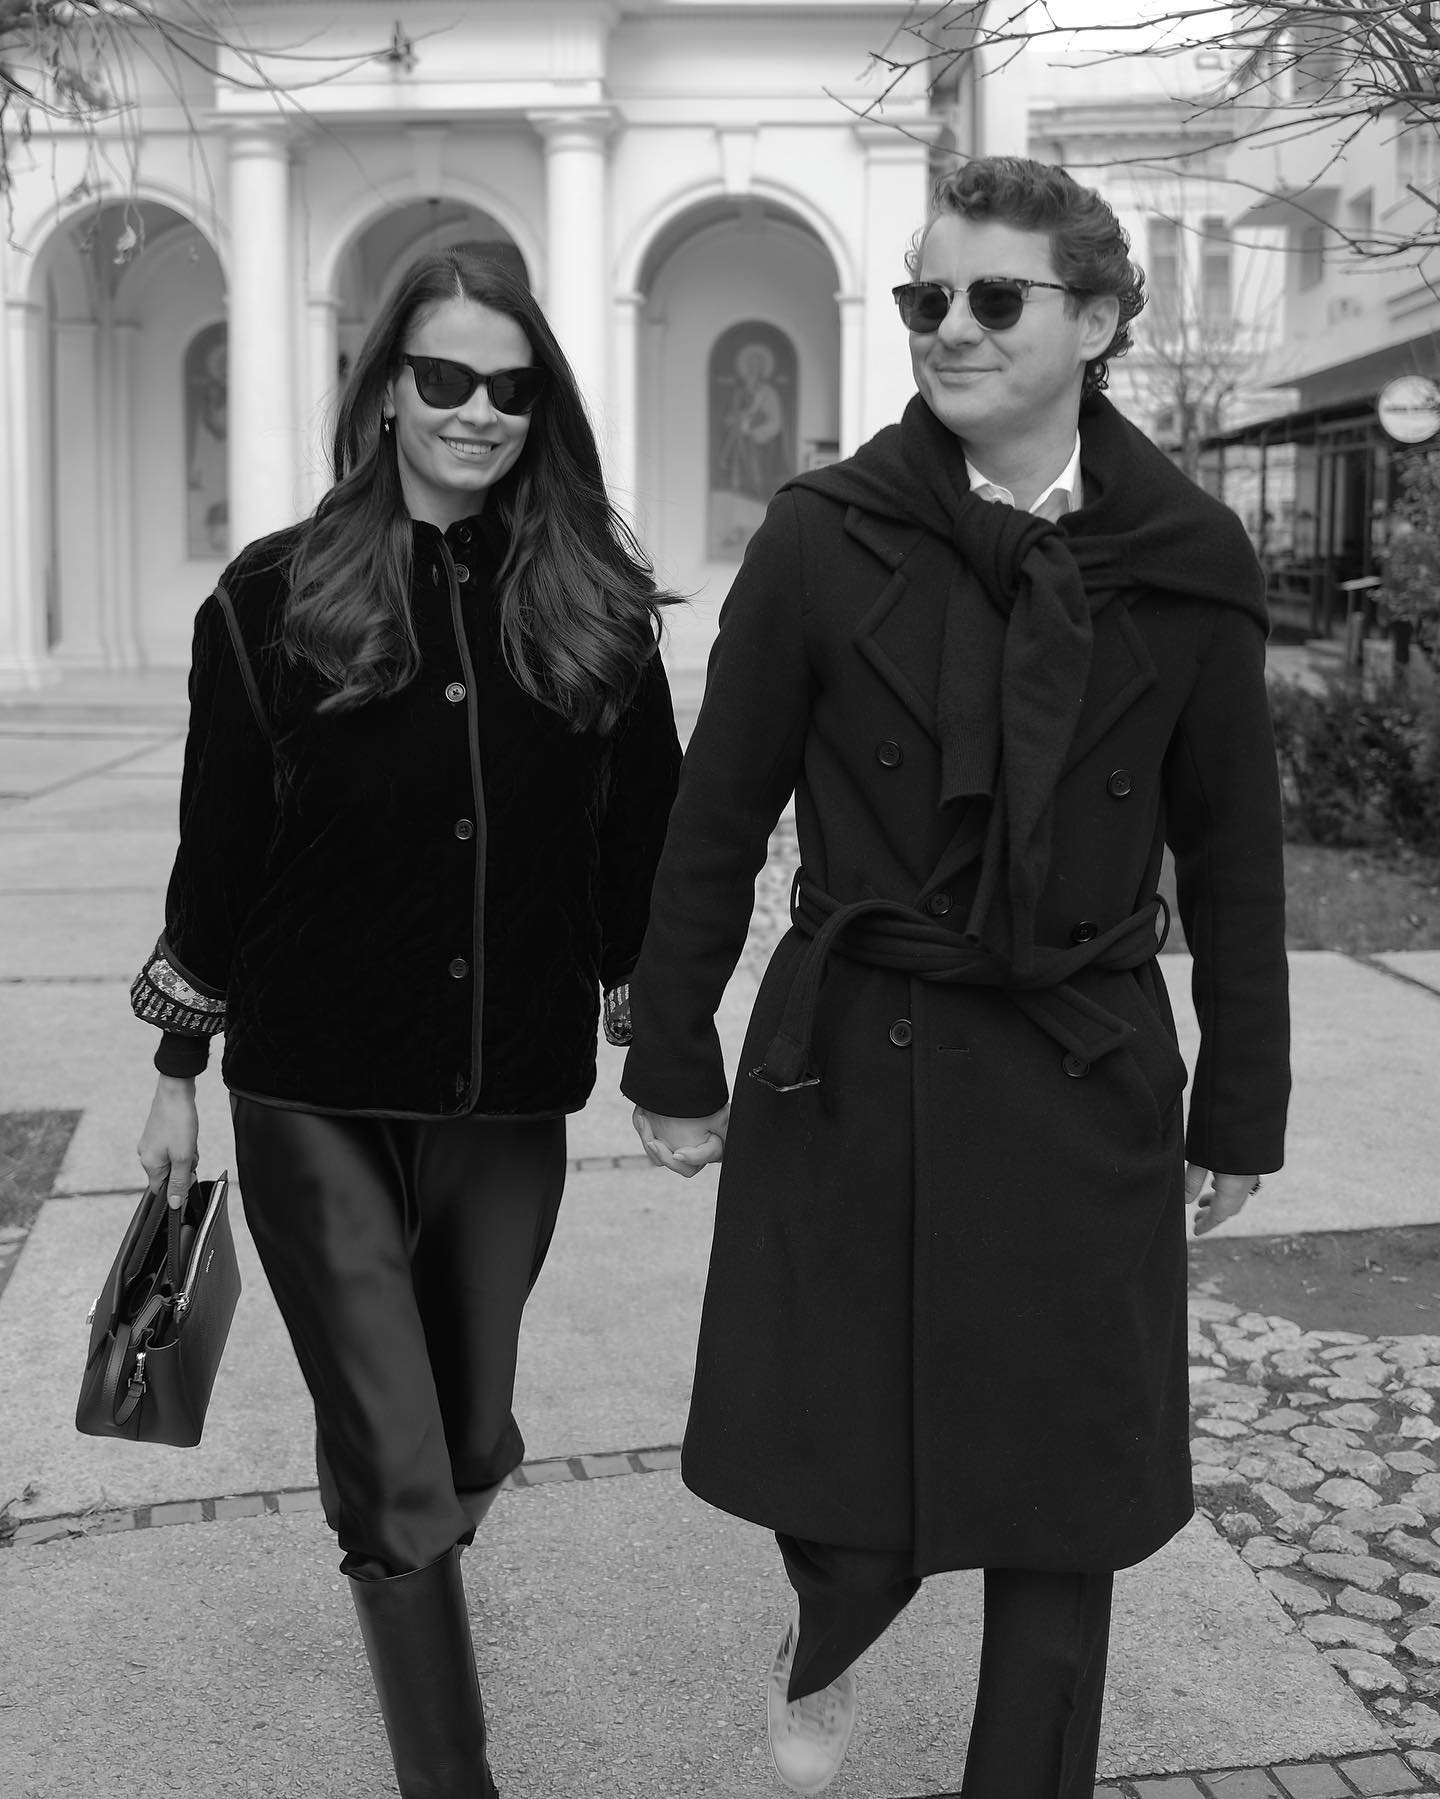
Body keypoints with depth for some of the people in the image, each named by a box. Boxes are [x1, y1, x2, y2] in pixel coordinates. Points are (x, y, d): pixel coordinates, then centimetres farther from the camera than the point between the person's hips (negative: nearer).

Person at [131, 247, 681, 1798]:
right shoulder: (275, 601, -4)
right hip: (317, 1101, -2)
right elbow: (218, 849, 2)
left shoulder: (594, 609, 0)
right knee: (395, 1468, -2)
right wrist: (179, 1069, 6)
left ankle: (400, 1593, 50)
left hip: (512, 1102, 3)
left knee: (467, 1441, 17)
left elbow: (644, 842, 7)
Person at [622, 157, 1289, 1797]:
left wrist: (1240, 1114, 6)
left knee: (1060, 1527, 10)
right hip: (852, 1076, -1)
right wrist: (673, 1066, 2)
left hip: (1083, 1093, 1)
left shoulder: (1190, 564, -2)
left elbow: (1232, 857, 4)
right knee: (846, 1500, 9)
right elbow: (716, 822, -1)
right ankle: (822, 1652, 44)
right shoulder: (824, 537, -6)